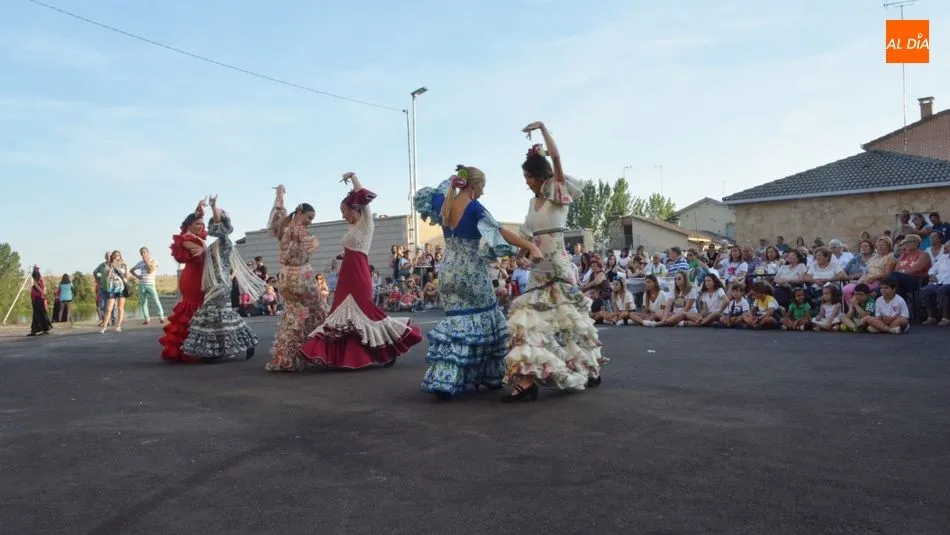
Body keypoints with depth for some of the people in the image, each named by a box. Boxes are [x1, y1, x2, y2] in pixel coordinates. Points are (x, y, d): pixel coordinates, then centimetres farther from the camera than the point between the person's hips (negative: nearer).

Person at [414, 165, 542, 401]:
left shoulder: (444, 204, 5)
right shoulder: (474, 208, -13)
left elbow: (423, 195, 27)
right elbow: (500, 232, -23)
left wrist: (450, 181, 24)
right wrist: (531, 246, -28)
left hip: (449, 273, 6)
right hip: (471, 273, -6)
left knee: (455, 322, 8)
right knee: (484, 320, 11)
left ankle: (442, 380, -2)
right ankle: (490, 376, 23)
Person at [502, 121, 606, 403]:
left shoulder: (558, 194, -3)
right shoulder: (534, 201, 15)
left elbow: (557, 158, -15)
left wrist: (542, 127, -10)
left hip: (556, 266, -7)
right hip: (538, 268, 7)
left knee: (564, 319, -4)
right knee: (530, 319, 2)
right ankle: (527, 381, 6)